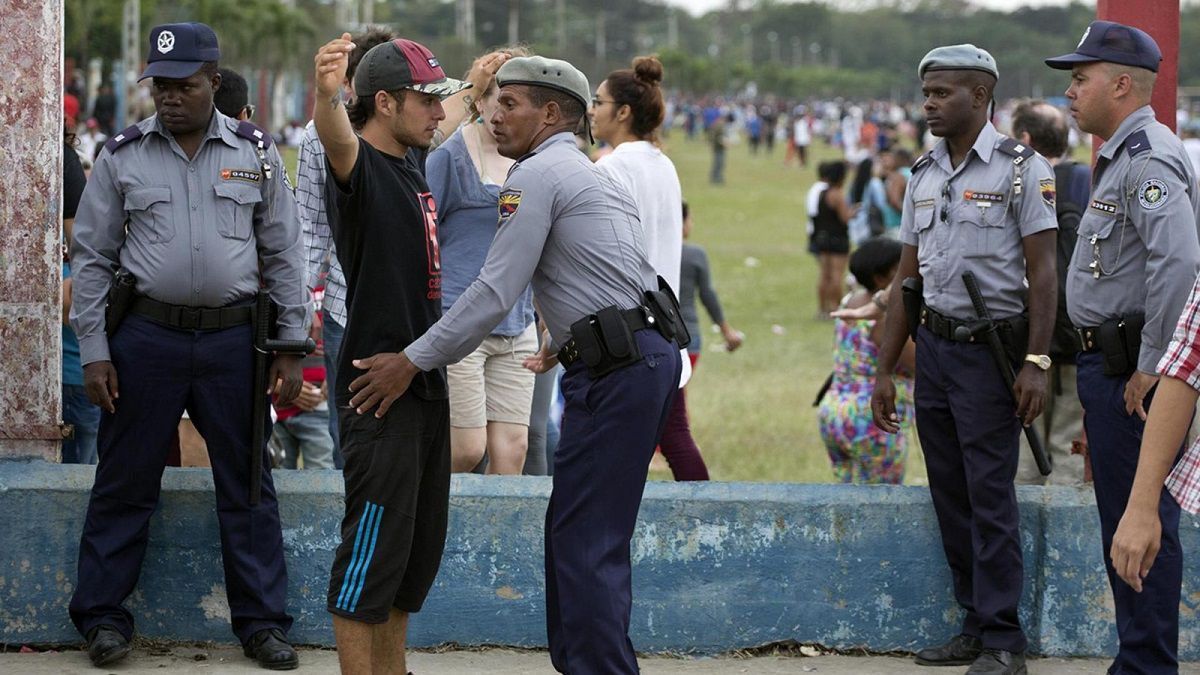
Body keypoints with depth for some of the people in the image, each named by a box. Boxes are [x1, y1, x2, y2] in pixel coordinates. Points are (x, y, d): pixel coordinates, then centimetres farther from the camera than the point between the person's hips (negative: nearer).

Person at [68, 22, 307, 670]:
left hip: (232, 337, 1)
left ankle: (262, 620, 15)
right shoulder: (123, 155, 2)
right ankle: (103, 617, 14)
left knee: (247, 484, 6)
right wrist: (93, 352, -1)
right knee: (124, 482, 4)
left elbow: (282, 254, 8)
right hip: (146, 336, -1)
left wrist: (290, 346, 5)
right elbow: (92, 258, 5)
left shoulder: (255, 153, 4)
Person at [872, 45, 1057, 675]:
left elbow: (1043, 273, -9)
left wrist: (1037, 363, -16)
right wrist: (884, 370, 13)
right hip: (932, 347, 7)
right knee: (951, 498, 9)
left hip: (989, 351, -7)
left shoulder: (1022, 169, -6)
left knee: (990, 499, -7)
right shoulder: (922, 175, 12)